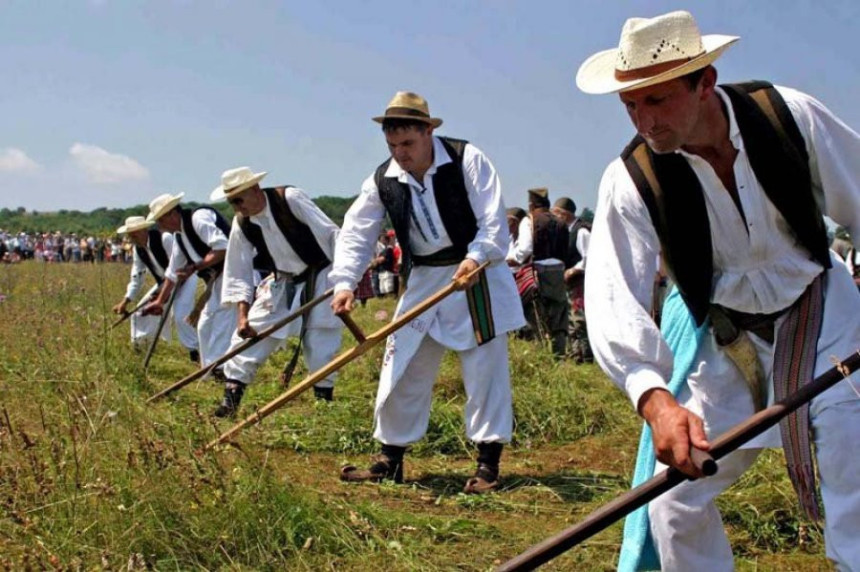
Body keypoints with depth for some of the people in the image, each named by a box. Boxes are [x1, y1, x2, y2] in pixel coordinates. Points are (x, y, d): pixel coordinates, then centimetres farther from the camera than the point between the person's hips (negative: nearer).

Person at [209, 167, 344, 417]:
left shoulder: (291, 198, -23)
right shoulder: (241, 225, -7)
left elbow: (329, 233, -21)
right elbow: (239, 274, -3)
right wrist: (243, 315, -11)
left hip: (319, 277, -5)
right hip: (283, 283, 5)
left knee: (320, 346, -4)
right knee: (249, 334, -2)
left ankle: (324, 403, 13)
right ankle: (230, 400, 5)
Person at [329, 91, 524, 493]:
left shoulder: (468, 160, -14)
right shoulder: (383, 180, -3)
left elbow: (494, 221, -16)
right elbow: (355, 234, -3)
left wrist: (476, 257, -33)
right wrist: (344, 283, -17)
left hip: (477, 274, -4)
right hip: (423, 280, 4)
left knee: (485, 370, -2)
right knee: (402, 368, 6)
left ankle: (488, 464, 9)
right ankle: (390, 460, 19)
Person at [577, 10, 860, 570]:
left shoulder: (790, 114, -18)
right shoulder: (631, 180, -21)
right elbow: (615, 298, -32)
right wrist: (654, 397, -48)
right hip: (730, 339, 1)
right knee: (676, 504, 0)